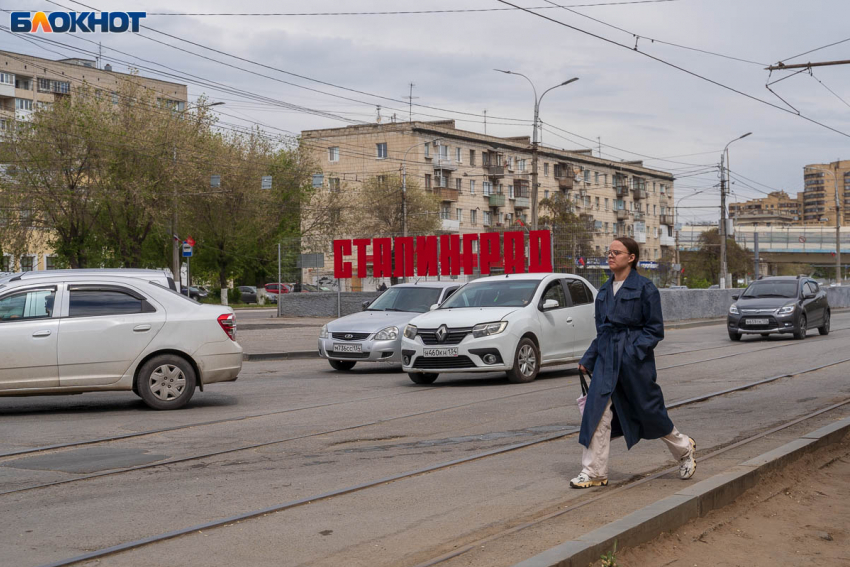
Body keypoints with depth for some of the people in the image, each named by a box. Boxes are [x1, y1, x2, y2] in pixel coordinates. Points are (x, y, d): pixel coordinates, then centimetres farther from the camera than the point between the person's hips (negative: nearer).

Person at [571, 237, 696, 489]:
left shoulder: (645, 288, -7)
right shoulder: (605, 290, 11)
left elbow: (655, 329, -7)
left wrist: (635, 350, -19)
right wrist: (588, 359, 11)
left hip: (634, 359, -5)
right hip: (607, 357, 5)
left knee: (649, 411, 8)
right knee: (597, 411, -7)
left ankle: (685, 449, 35)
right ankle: (594, 472, -3)